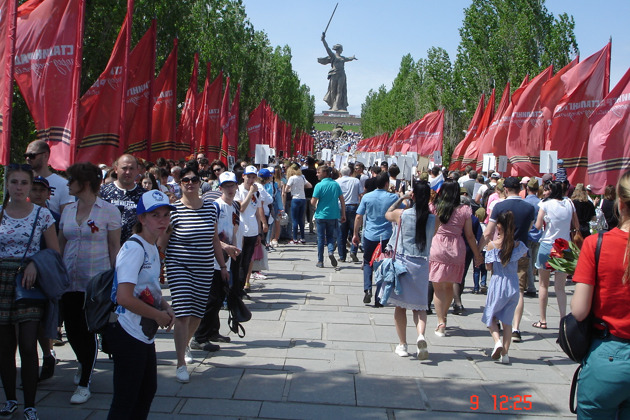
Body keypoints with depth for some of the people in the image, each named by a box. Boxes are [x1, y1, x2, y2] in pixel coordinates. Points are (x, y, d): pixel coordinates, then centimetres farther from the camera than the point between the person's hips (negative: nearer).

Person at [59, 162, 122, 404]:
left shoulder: (108, 211, -5)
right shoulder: (67, 210, 10)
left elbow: (114, 247, -5)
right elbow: (61, 244, 15)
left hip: (95, 281, -5)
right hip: (69, 281, 5)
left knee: (87, 330, -1)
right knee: (71, 329, 9)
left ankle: (84, 384, 13)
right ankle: (85, 363, 40)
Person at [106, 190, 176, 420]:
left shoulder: (152, 248, 10)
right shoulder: (134, 248, -19)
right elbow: (124, 297, -29)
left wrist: (166, 307, 4)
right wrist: (159, 315, -16)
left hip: (145, 334, 10)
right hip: (128, 334, -10)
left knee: (148, 390, 20)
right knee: (125, 400, -1)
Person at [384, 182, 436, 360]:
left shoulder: (401, 214, -9)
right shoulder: (433, 219, -7)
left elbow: (387, 214, 12)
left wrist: (401, 199, 21)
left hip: (402, 262, -1)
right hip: (422, 265, 1)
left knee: (400, 306, 10)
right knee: (419, 306, 11)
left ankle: (402, 345, 13)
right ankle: (421, 334, -15)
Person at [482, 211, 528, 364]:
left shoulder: (492, 245, -12)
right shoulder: (518, 244, -4)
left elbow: (488, 267, -5)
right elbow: (524, 254, 17)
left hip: (497, 284, -3)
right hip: (513, 285, 3)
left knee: (490, 316, 14)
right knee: (507, 320, 12)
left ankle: (497, 341, -11)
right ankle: (505, 353, 8)